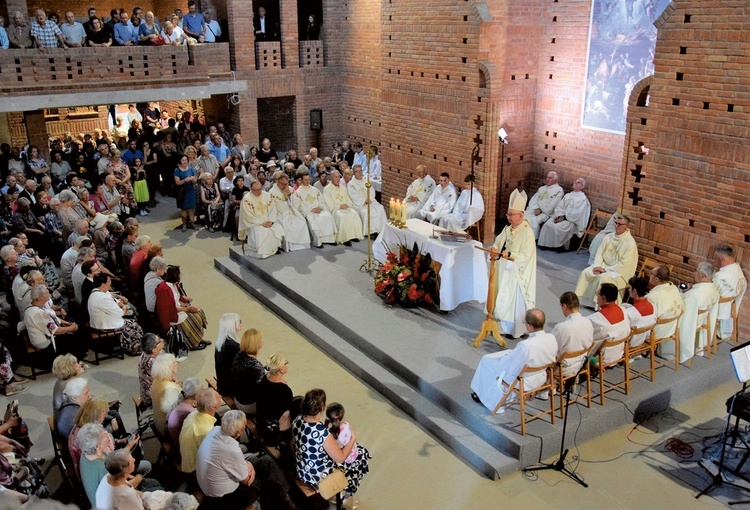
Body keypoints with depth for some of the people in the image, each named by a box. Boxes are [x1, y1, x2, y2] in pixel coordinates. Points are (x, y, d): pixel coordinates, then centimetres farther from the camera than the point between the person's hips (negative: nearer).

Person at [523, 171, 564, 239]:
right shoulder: (541, 189, 22)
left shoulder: (558, 190, -1)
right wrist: (536, 208, -6)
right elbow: (533, 200, 13)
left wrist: (540, 210, -9)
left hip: (545, 213, -6)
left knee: (533, 221, -32)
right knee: (523, 216, -19)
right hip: (534, 210, 6)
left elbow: (551, 205, -11)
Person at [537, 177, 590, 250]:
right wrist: (558, 216, -7)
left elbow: (577, 213, -12)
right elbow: (559, 206, 13)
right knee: (547, 224, -21)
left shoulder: (583, 198, 0)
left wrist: (564, 218, -17)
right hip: (561, 217, 6)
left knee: (557, 227, -32)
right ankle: (546, 244, -16)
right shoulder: (567, 196, 22)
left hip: (571, 221, -6)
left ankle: (559, 246, -19)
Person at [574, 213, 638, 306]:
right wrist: (597, 266, -11)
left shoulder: (630, 243, -15)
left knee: (603, 278, -33)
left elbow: (624, 264, -19)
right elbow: (600, 253, 7)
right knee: (586, 272, -16)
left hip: (620, 272, -6)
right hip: (604, 266, 6)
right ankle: (579, 297, -11)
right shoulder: (609, 237, 5)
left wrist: (605, 269, -19)